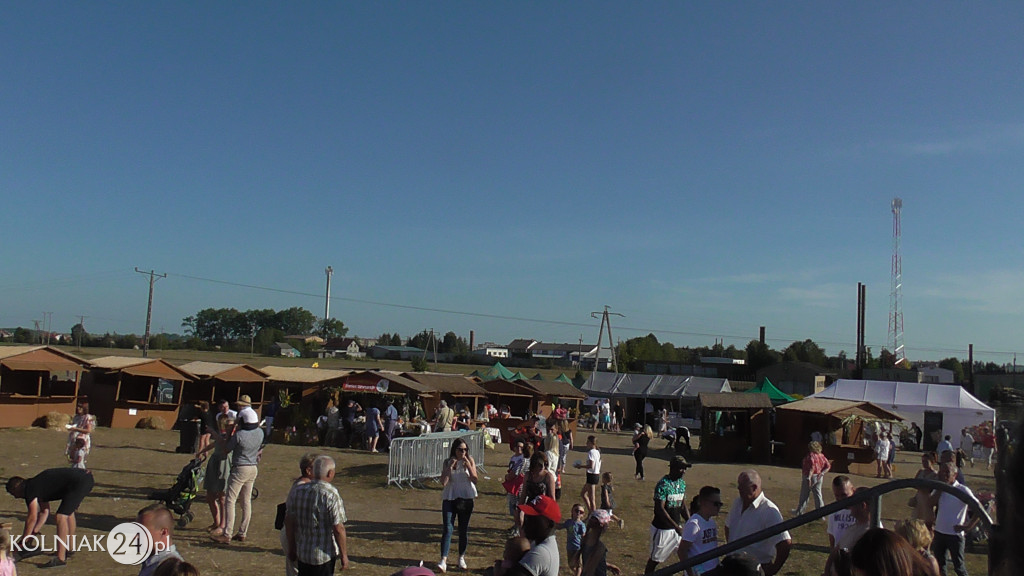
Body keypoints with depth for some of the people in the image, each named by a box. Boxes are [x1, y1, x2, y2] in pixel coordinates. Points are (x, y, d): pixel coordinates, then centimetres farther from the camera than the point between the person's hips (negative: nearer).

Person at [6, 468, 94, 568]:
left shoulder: (30, 489, -4)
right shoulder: (37, 485, 24)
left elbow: (32, 518, -5)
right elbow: (45, 512, 30)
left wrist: (22, 542, 4)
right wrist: (35, 531, 28)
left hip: (80, 482, -11)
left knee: (61, 517, -12)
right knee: (68, 512, 29)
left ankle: (61, 558, -11)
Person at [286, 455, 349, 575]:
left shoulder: (296, 490, -2)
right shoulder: (331, 495, -19)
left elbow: (289, 521, 5)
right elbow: (338, 529, -19)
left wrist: (291, 547, 17)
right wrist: (344, 555, -8)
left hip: (301, 551, 5)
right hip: (324, 555, -5)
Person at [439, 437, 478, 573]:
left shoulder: (470, 460, -1)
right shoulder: (447, 462, 0)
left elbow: (475, 480, -10)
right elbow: (443, 482, -9)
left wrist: (468, 465, -20)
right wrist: (450, 466, -17)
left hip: (466, 499, 0)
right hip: (449, 498, 0)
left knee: (464, 529, 9)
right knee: (447, 529, -9)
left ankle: (461, 557, 26)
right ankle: (443, 560, -12)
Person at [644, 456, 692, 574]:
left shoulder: (682, 483, 4)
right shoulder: (663, 484, -20)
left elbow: (683, 507, 12)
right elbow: (660, 509, -23)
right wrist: (675, 526, -25)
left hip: (677, 526, 7)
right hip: (662, 528, -7)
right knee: (656, 558, 6)